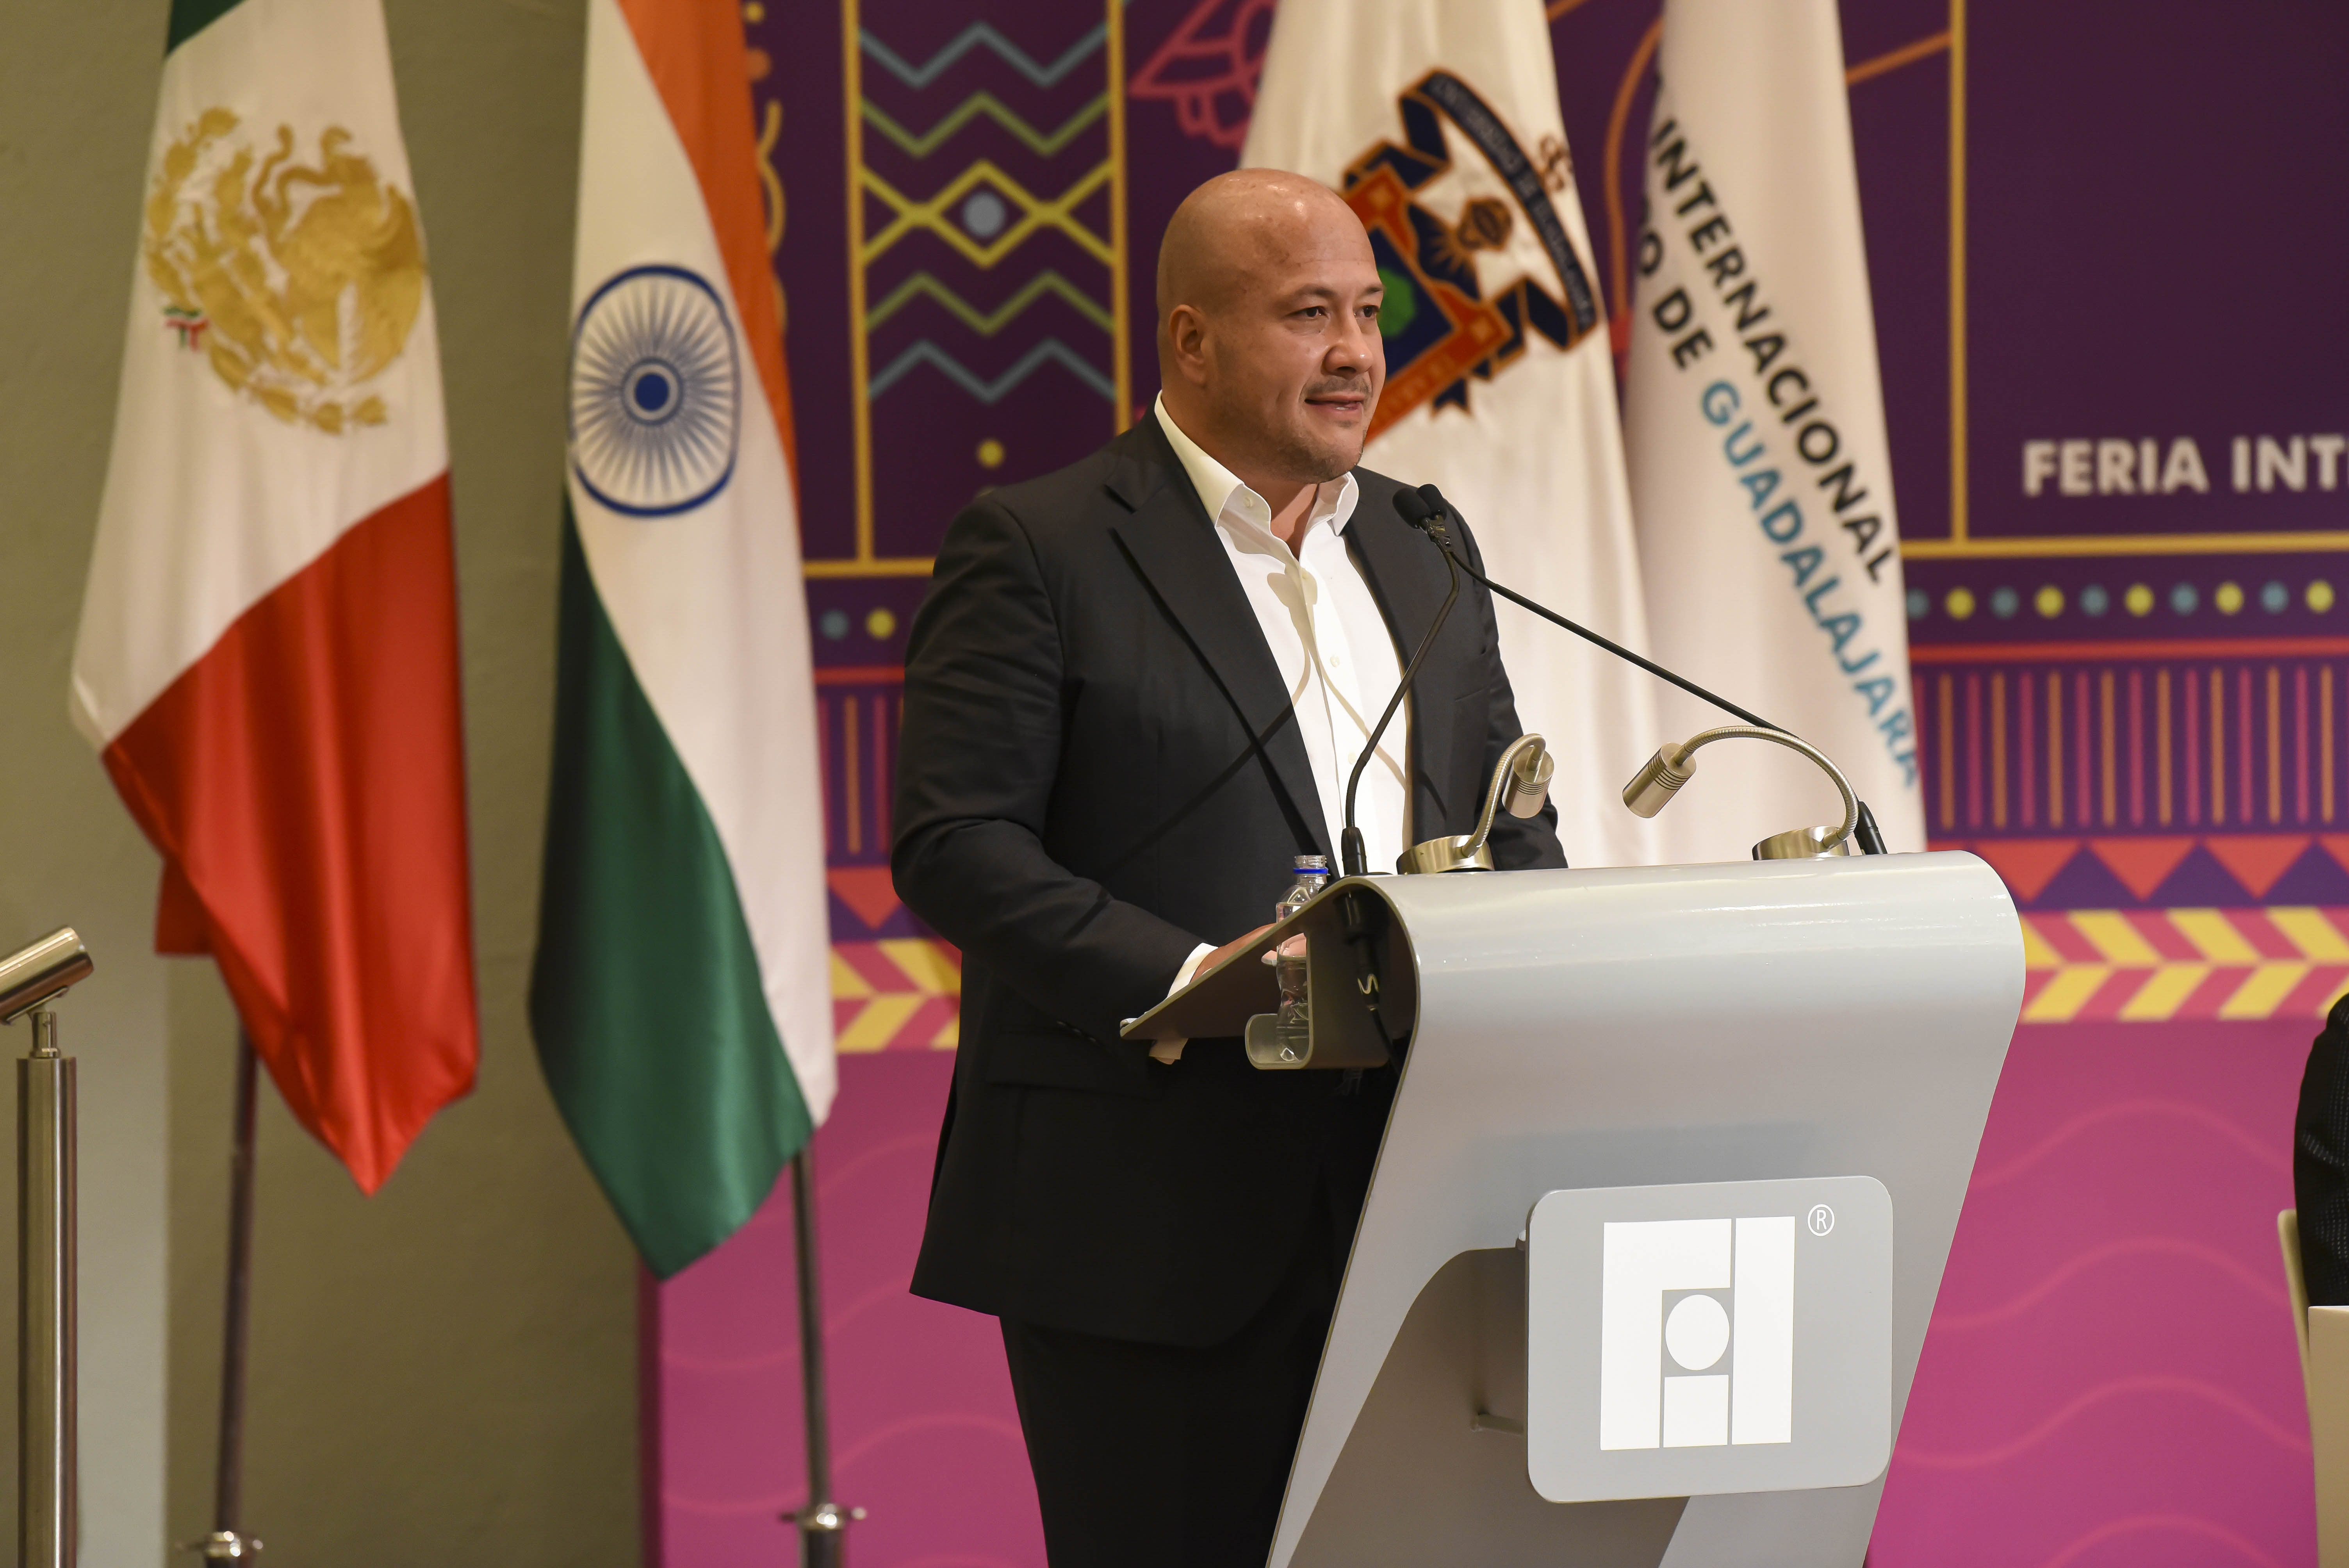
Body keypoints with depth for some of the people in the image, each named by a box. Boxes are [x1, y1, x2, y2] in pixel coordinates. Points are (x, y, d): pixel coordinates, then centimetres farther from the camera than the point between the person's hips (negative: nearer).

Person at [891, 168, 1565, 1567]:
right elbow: (955, 847, -10)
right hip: (1151, 1219, -6)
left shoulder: (1425, 551, 18)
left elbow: (1516, 829, 20)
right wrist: (1184, 981, -22)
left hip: (1404, 1198, 6)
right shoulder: (1039, 550, -3)